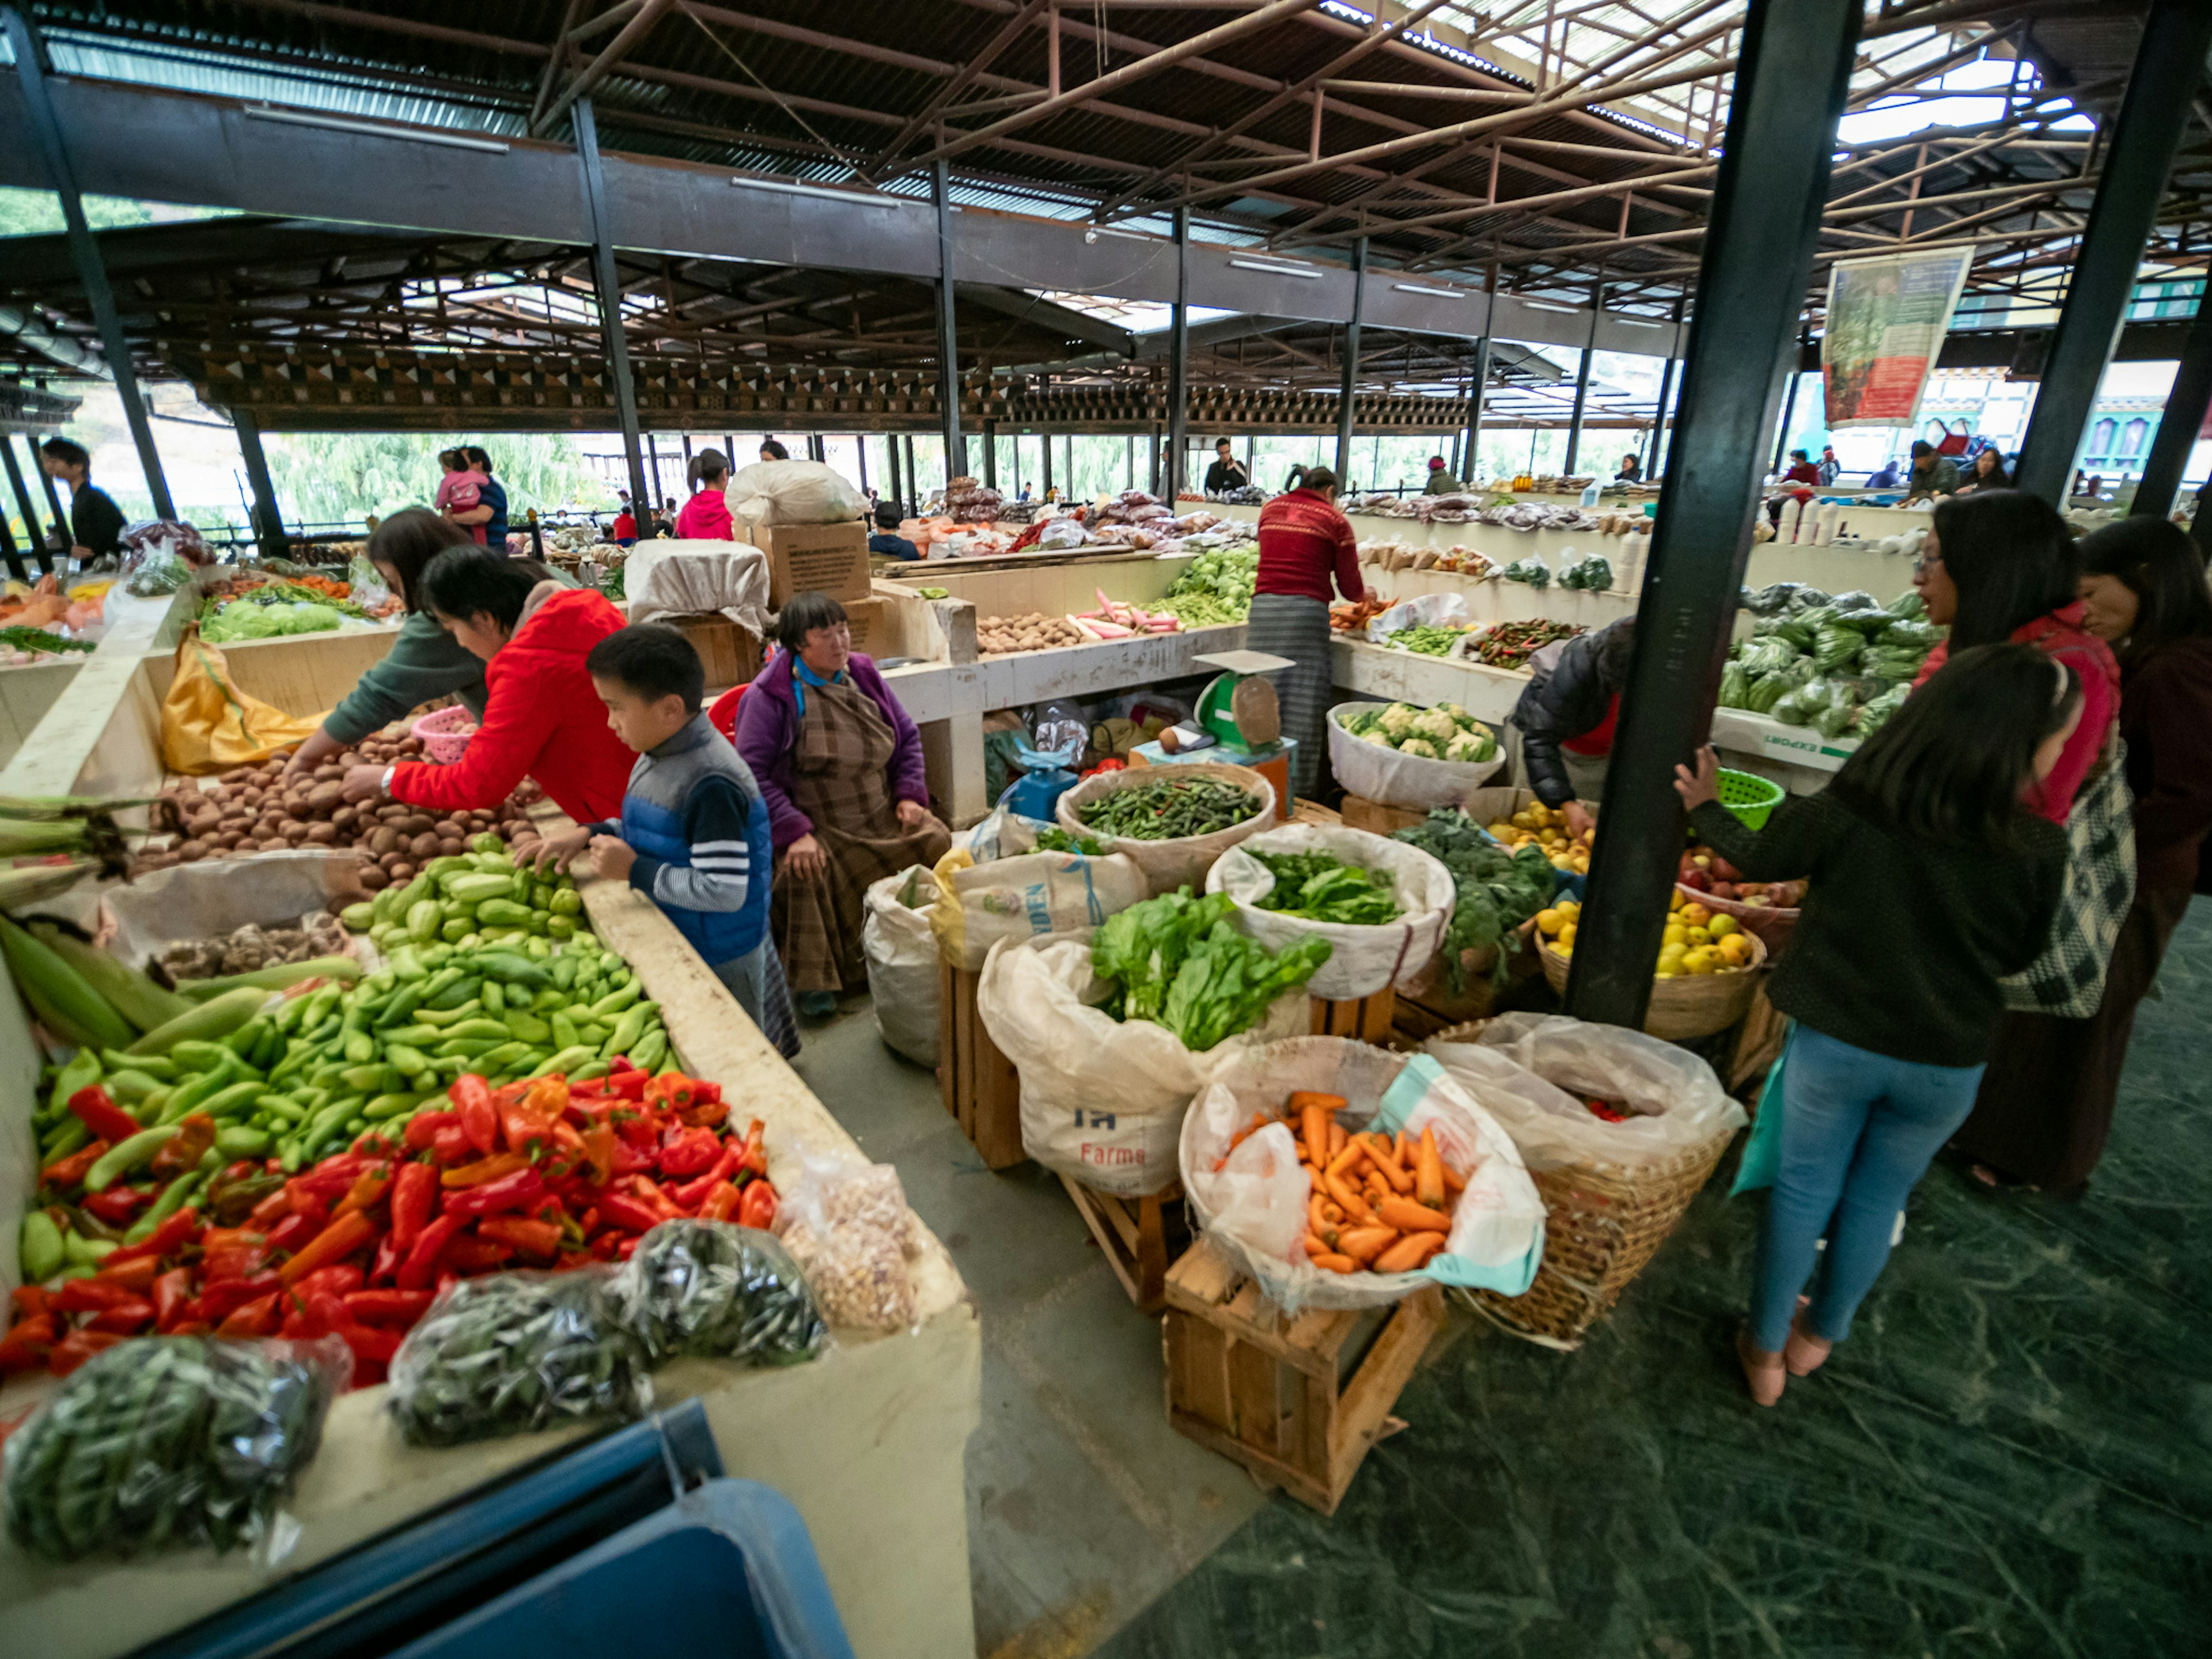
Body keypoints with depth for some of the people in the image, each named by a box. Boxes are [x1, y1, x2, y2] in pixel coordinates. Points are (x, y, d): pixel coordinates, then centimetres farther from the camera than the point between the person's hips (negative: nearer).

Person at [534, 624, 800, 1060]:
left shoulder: (711, 784, -29)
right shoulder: (659, 755, 2)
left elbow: (725, 891, -30)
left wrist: (634, 871, -24)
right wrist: (591, 834, 3)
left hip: (719, 961, -9)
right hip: (672, 943, 9)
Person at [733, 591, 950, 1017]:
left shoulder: (863, 675, 9)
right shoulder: (770, 695, -9)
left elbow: (907, 736, 18)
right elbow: (752, 771, -13)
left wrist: (910, 793, 2)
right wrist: (794, 833, -24)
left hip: (883, 819, 5)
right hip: (817, 829, -5)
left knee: (937, 843, -15)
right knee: (806, 873, -34)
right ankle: (815, 980, -12)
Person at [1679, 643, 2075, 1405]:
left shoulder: (1847, 812, -19)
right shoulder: (2038, 848, -17)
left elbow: (1760, 857, -1)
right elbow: (2019, 954, -1)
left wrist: (1705, 809, 17)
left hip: (1834, 1041, -1)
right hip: (1946, 1063, 1)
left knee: (1804, 1190, 15)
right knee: (1876, 1200, 21)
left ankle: (1765, 1349, 31)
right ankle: (1819, 1336, 42)